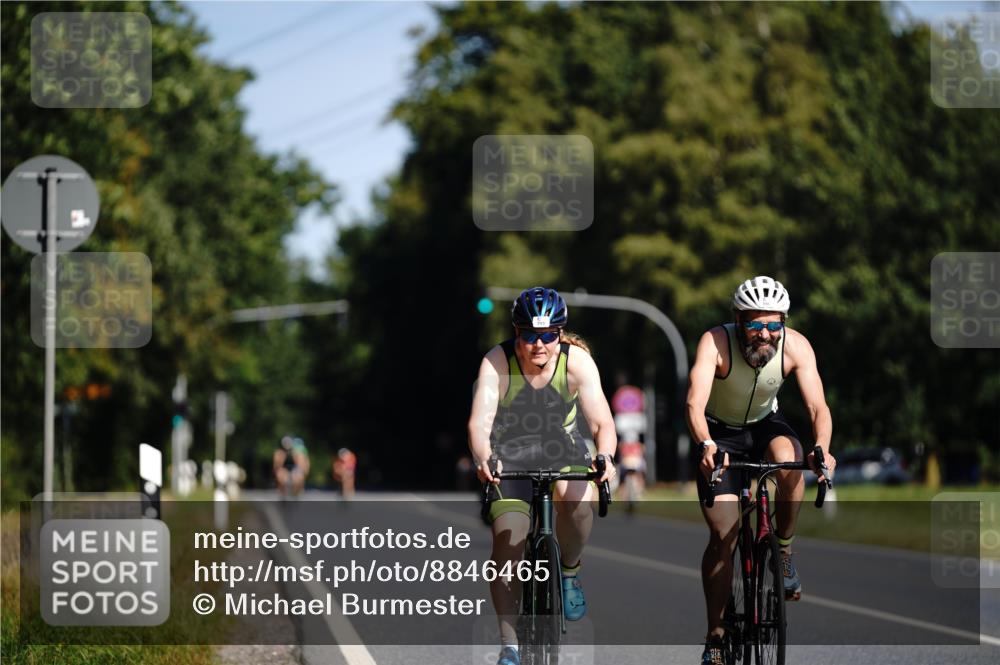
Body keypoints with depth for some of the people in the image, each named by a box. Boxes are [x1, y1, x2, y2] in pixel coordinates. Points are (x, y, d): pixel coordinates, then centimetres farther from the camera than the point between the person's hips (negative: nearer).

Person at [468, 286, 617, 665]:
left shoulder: (577, 361, -20)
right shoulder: (497, 363, -22)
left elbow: (602, 421, -27)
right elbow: (479, 422, -32)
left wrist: (605, 456, -48)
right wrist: (483, 459, -53)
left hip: (562, 450, 0)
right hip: (509, 455, 0)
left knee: (578, 500, -32)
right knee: (507, 545, -13)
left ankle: (570, 571, -2)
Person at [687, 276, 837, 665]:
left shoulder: (795, 346, -24)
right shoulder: (716, 342, -30)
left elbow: (817, 406, -30)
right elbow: (695, 402, -42)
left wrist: (822, 449, -49)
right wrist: (706, 445, -61)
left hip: (765, 425, 2)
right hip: (720, 432, -1)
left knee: (788, 459, -34)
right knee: (723, 534, -9)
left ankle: (783, 550, -10)